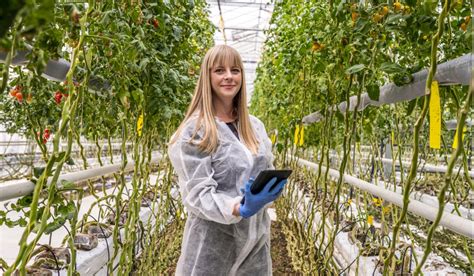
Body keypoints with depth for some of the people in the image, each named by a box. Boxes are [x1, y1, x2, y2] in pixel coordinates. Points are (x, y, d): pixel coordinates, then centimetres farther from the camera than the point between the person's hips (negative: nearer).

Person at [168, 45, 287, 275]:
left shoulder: (255, 126, 7)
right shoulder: (194, 131, -10)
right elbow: (196, 194, -15)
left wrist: (270, 190, -9)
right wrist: (239, 208, -30)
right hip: (213, 244, -5)